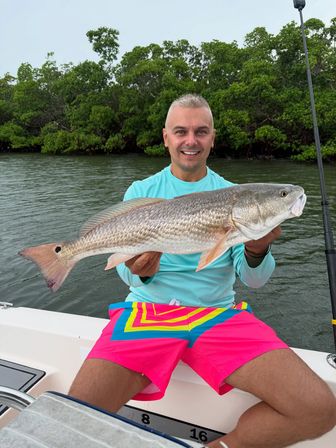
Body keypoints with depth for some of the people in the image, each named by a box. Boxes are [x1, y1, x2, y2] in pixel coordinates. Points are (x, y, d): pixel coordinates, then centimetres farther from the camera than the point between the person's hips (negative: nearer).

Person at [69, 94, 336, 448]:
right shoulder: (140, 192, 8)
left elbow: (253, 279, 2)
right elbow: (125, 268, 4)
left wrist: (256, 252, -20)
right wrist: (141, 272, -20)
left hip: (218, 313, 1)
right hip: (147, 308, 0)